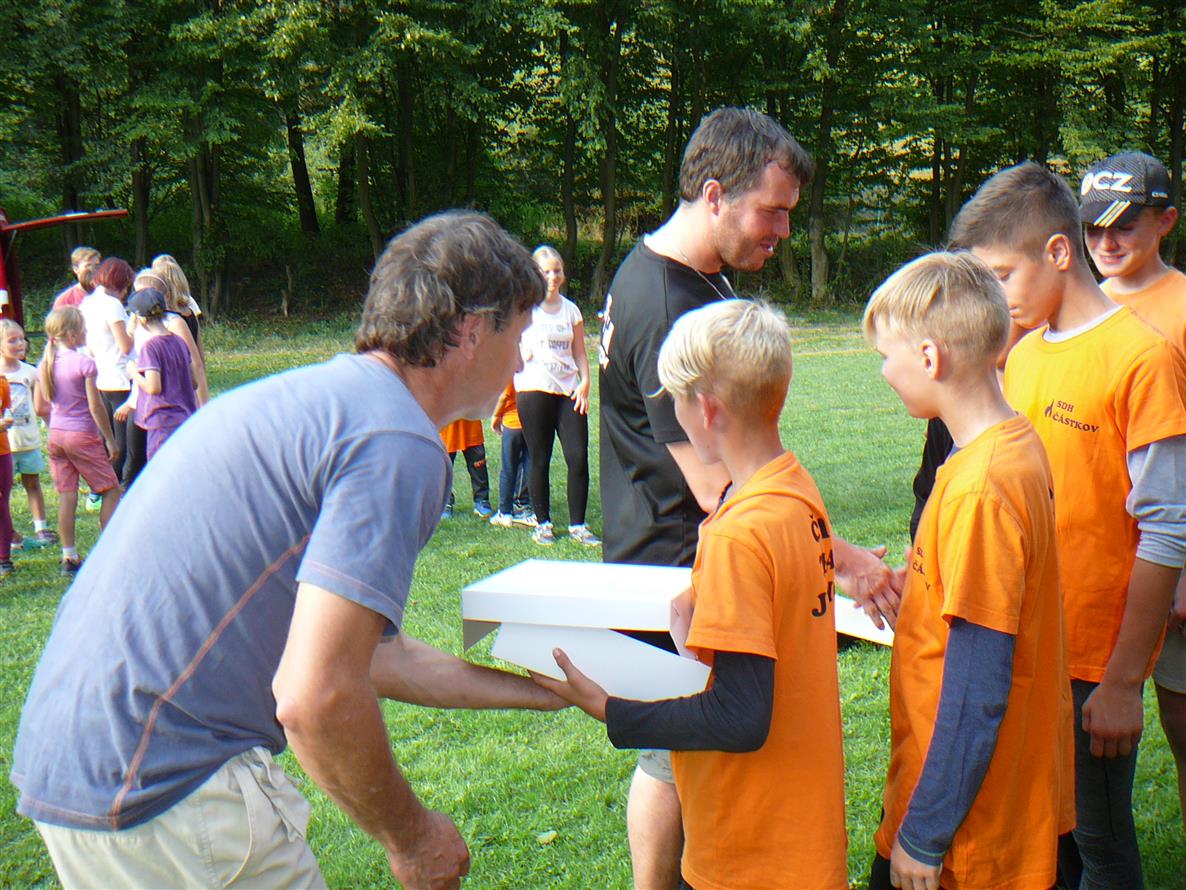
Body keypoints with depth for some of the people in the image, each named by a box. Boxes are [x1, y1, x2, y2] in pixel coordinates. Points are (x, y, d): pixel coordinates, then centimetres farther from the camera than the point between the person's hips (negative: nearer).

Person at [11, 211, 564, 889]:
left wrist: (546, 689, 27)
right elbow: (315, 696, -24)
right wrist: (410, 835, -7)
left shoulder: (323, 395, 15)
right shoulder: (400, 443, -16)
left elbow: (373, 653, 20)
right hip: (166, 793, -10)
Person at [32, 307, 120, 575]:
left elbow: (39, 407, 10)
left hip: (55, 435, 6)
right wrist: (110, 439, -6)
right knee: (111, 490, 5)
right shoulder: (84, 364, -14)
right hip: (83, 435, -6)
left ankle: (69, 558, 10)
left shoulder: (45, 365, 5)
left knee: (66, 496, 8)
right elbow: (95, 406, -14)